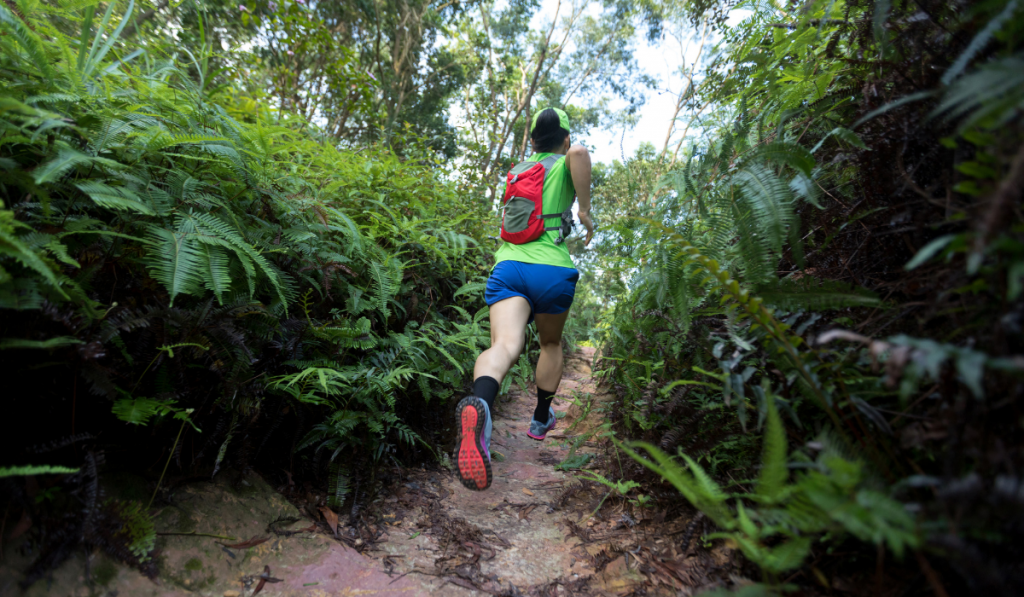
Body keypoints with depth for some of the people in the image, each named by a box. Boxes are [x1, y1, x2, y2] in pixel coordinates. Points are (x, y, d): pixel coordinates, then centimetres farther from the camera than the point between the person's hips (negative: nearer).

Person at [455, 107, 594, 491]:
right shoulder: (566, 164, 10)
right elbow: (580, 151, -16)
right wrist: (585, 211, -6)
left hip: (508, 265, 3)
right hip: (552, 269, -2)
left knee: (505, 344, -18)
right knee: (551, 344, 21)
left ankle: (479, 405, -52)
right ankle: (541, 420, 36)